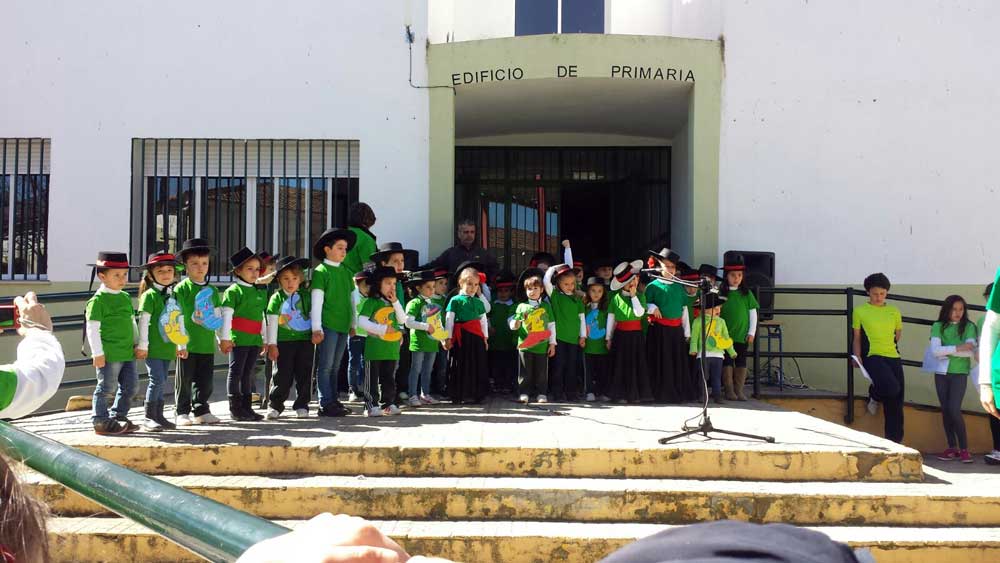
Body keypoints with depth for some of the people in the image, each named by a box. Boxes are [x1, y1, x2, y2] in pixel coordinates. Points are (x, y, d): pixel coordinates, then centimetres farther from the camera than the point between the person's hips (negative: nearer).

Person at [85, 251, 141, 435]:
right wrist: (98, 353, -14)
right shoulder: (98, 300, -9)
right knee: (106, 387, -1)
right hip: (109, 354, -8)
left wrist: (137, 343, 20)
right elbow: (92, 328, -12)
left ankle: (118, 416, 25)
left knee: (130, 385, 12)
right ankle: (101, 422, 9)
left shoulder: (125, 297, 14)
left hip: (127, 352, 8)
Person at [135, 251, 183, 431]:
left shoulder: (174, 296, 14)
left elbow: (179, 321, 20)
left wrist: (181, 344, 20)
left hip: (167, 347, 7)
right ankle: (149, 418, -3)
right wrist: (142, 345, -14)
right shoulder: (150, 295, -7)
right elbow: (143, 320, -11)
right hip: (153, 347, -7)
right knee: (157, 380, -10)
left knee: (161, 382, 12)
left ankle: (158, 416, 20)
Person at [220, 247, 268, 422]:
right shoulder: (233, 290, -4)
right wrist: (225, 338, -13)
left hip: (255, 339, 6)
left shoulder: (260, 292, 16)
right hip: (238, 339, -6)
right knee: (236, 372, -1)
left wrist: (265, 339, 21)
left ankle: (247, 408, 16)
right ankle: (235, 409, 3)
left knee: (248, 373, 11)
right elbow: (226, 315, -8)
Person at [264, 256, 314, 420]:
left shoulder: (306, 296, 6)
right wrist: (272, 344, -5)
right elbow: (271, 322, -2)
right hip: (284, 342, -2)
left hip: (305, 340, 2)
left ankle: (301, 405, 16)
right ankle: (274, 405, 10)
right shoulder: (276, 298, 0)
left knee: (304, 374, 5)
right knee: (283, 375, -1)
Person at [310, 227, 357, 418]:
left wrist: (353, 324, 18)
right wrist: (316, 328, -12)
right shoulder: (321, 272, -4)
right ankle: (326, 405, -1)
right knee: (325, 366, -3)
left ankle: (333, 401, 18)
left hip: (343, 326, 6)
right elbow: (316, 301, -8)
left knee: (335, 367, 12)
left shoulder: (346, 273, 15)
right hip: (328, 325, -6)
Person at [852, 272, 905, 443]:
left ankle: (894, 441, 11)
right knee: (891, 387, -30)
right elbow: (857, 338, 5)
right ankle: (874, 396, 7)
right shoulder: (860, 311, 2)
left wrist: (887, 345, 14)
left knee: (895, 404, 2)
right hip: (872, 357, -4)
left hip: (893, 358, 4)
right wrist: (857, 358, -7)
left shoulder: (894, 312, 11)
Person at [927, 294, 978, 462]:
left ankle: (964, 449, -4)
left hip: (960, 373, -2)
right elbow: (934, 351, -10)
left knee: (954, 410, -12)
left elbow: (971, 351, -12)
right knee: (945, 410, 5)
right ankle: (952, 447, 12)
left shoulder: (969, 327, 0)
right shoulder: (938, 327, 3)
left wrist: (946, 352, -14)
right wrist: (957, 348, -19)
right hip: (941, 373, 2)